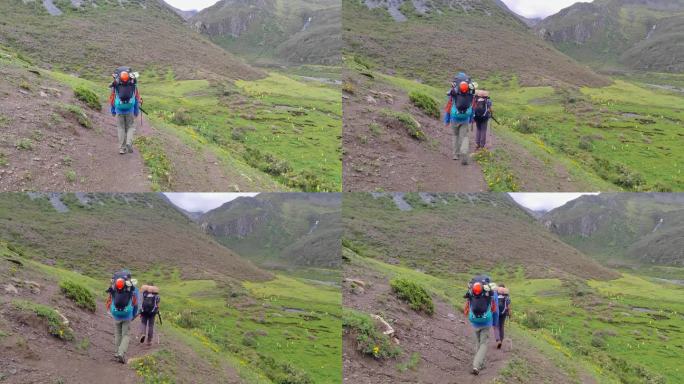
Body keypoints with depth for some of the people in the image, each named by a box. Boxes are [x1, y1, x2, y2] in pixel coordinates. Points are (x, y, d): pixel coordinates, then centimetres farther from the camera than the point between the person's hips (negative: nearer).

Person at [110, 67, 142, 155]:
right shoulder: (133, 84, 4)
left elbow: (112, 97, 6)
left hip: (119, 109, 0)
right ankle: (129, 143, -8)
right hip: (130, 109, 0)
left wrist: (113, 111, 14)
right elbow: (137, 97, 6)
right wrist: (137, 111, 13)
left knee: (121, 128, 12)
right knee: (131, 127, 14)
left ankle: (122, 148, 9)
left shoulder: (115, 84, 3)